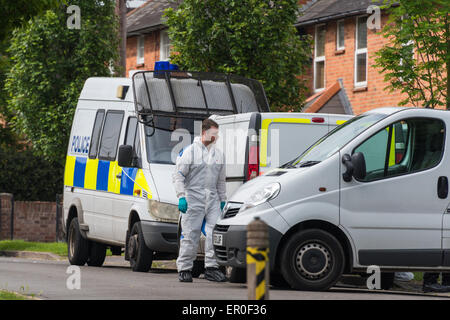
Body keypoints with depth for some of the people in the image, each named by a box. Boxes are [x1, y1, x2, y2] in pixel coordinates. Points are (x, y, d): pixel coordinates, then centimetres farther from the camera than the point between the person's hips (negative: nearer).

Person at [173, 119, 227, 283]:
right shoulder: (189, 151, -2)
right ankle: (184, 269, 3)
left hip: (213, 199, 5)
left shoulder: (218, 154, 15)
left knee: (215, 232, -6)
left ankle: (211, 267, -3)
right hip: (193, 199, -5)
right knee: (190, 235, -4)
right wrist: (181, 196, -12)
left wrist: (222, 199, 20)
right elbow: (178, 175, -4)